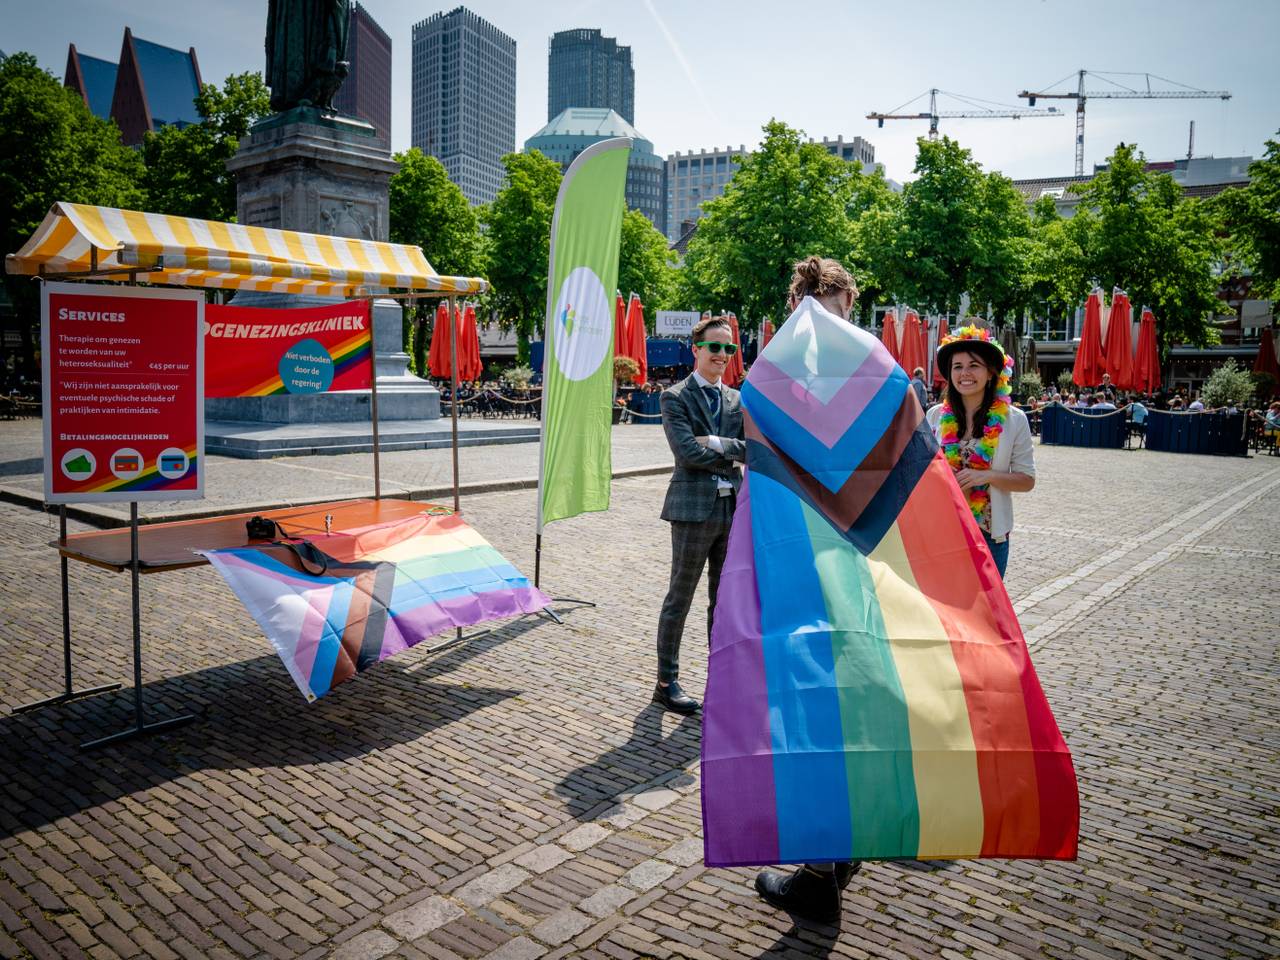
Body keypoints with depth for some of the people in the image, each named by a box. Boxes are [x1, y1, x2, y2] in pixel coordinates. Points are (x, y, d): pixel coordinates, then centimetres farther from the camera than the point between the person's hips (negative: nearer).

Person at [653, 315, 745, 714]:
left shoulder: (737, 400, 14)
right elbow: (688, 451, -16)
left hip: (733, 508, 6)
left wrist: (714, 443, -12)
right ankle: (666, 682, 14)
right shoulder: (675, 397, -3)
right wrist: (735, 448, -7)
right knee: (679, 599, 3)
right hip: (694, 508, -6)